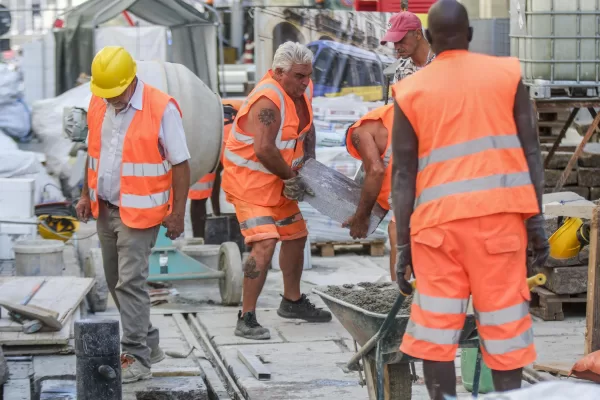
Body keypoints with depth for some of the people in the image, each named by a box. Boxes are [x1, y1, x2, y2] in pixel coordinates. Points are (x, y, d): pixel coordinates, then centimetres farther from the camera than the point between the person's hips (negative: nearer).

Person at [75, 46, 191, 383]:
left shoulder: (161, 109, -15)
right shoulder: (98, 104, 5)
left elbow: (180, 164, -12)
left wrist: (177, 213, -12)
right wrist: (87, 195, 12)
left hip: (140, 212, -7)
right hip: (105, 209, 7)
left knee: (131, 282, -11)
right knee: (116, 282, 13)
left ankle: (137, 358, -5)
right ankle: (148, 342, 26)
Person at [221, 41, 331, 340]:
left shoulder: (302, 90, 1)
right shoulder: (268, 101, -28)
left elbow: (306, 127, 18)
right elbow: (264, 149, -37)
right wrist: (292, 177, -23)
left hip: (278, 181, 10)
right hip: (249, 181, -10)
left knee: (295, 236, 20)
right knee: (264, 244, -21)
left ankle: (292, 302, 40)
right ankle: (246, 319, -17)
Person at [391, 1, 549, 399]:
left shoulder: (411, 91, 5)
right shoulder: (507, 74, 7)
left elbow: (404, 175, 3)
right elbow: (531, 151, 3)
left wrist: (402, 245, 6)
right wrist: (536, 219, 7)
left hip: (438, 220, 0)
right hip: (499, 214, 0)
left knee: (436, 331, 4)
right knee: (504, 321, 5)